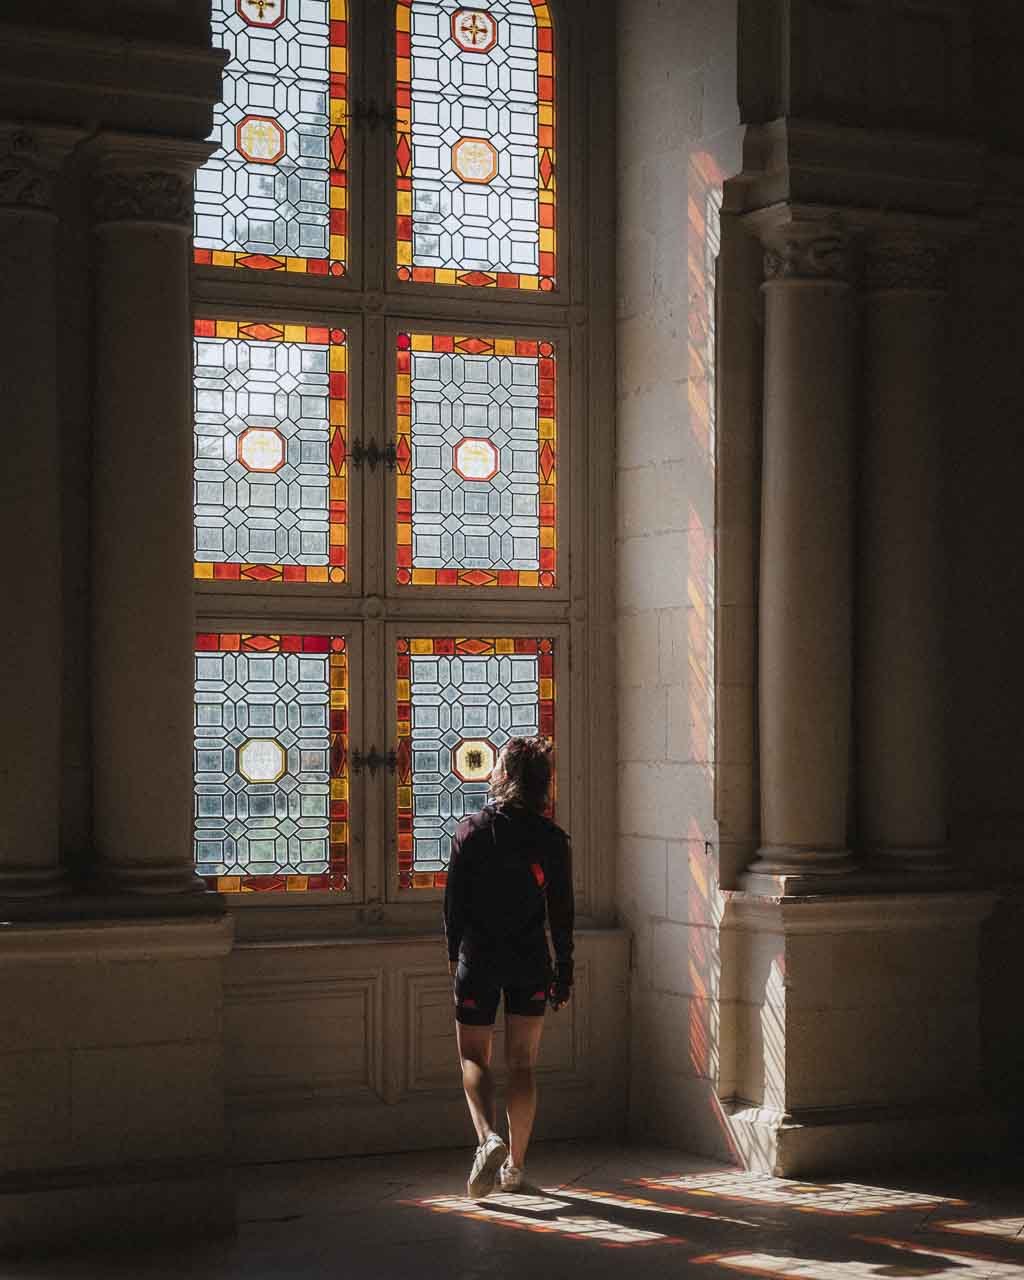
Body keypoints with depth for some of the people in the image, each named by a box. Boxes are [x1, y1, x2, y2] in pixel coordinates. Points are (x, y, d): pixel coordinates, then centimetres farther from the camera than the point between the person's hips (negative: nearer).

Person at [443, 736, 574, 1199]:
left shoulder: (471, 830, -7)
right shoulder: (551, 839, -4)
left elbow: (454, 898, -2)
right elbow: (561, 913, -2)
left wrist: (454, 951, 13)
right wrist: (564, 974, 6)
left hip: (479, 959, -1)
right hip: (531, 963, 2)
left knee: (473, 1057, 9)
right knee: (522, 1064, 12)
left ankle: (488, 1138, -16)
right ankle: (514, 1166, 14)